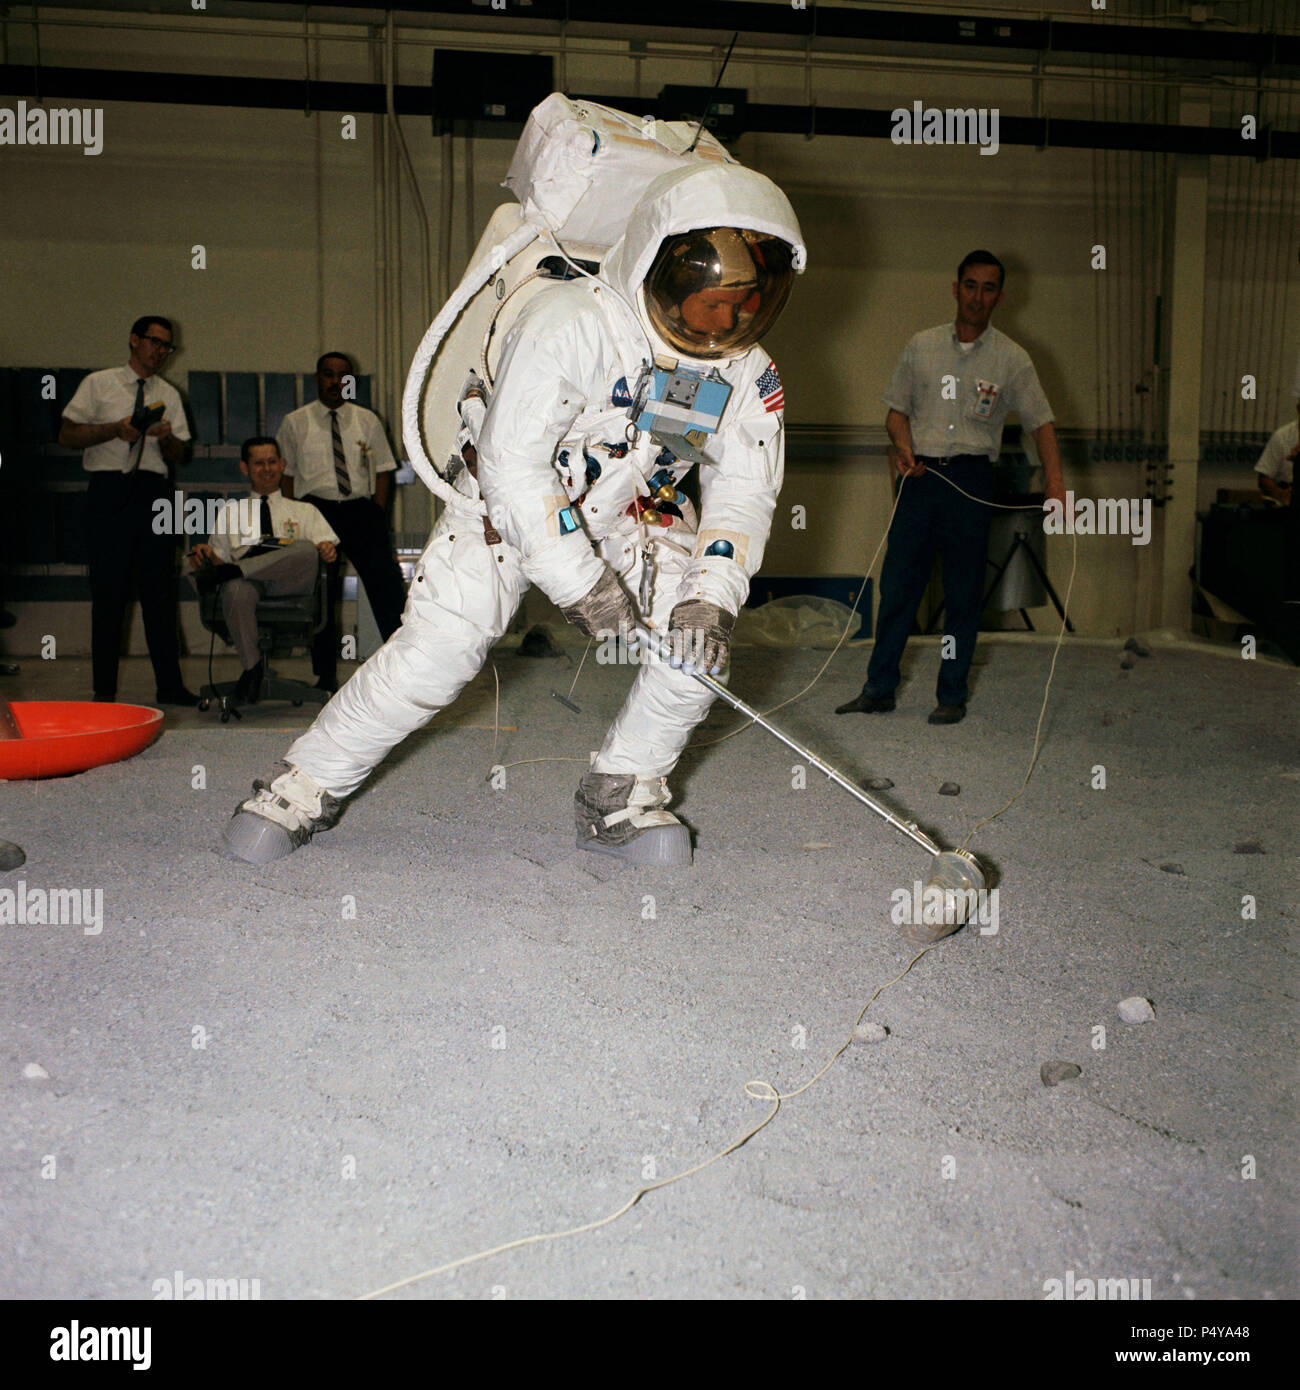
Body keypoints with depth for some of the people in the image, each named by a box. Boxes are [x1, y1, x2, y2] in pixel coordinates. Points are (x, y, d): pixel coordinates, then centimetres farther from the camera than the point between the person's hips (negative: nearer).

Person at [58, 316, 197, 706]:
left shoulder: (169, 395, 16)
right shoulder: (98, 384, 6)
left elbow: (177, 457, 14)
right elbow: (67, 434, 0)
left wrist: (166, 438, -8)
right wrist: (114, 429, -13)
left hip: (154, 491, 3)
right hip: (110, 490, -3)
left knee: (160, 589, 3)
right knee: (108, 590, -2)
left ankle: (169, 684, 8)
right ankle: (104, 688, 5)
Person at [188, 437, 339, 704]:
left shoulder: (303, 511, 29)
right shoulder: (230, 511, 33)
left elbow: (328, 547, 13)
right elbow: (220, 555, 23)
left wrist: (329, 551, -13)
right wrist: (207, 555, -2)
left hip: (290, 584, 0)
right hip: (247, 582, 1)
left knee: (307, 549, -35)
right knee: (235, 590, -39)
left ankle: (230, 572, -38)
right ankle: (252, 666, -27)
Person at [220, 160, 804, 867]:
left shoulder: (748, 375, -11)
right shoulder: (571, 323, -28)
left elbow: (743, 492, -12)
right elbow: (513, 463, -29)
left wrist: (713, 596, -29)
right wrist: (577, 581, -29)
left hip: (630, 516, 5)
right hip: (508, 501, -4)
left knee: (698, 634, -18)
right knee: (441, 642, -19)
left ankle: (620, 796, 2)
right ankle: (310, 783, 2)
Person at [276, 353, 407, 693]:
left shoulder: (367, 421, 12)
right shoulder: (295, 423, 8)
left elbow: (383, 470, 12)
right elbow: (285, 475, 8)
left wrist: (377, 513, 1)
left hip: (362, 509, 1)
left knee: (386, 584, -8)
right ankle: (326, 676, 9)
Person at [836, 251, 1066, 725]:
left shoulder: (1011, 358, 4)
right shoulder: (921, 346, 10)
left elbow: (1040, 421, 0)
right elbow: (898, 409, 14)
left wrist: (1054, 479, -15)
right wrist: (904, 448, -7)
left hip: (971, 481, -1)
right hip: (921, 475, 1)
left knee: (963, 594, 2)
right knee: (897, 584, 1)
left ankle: (952, 696, 13)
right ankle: (879, 690, 11)